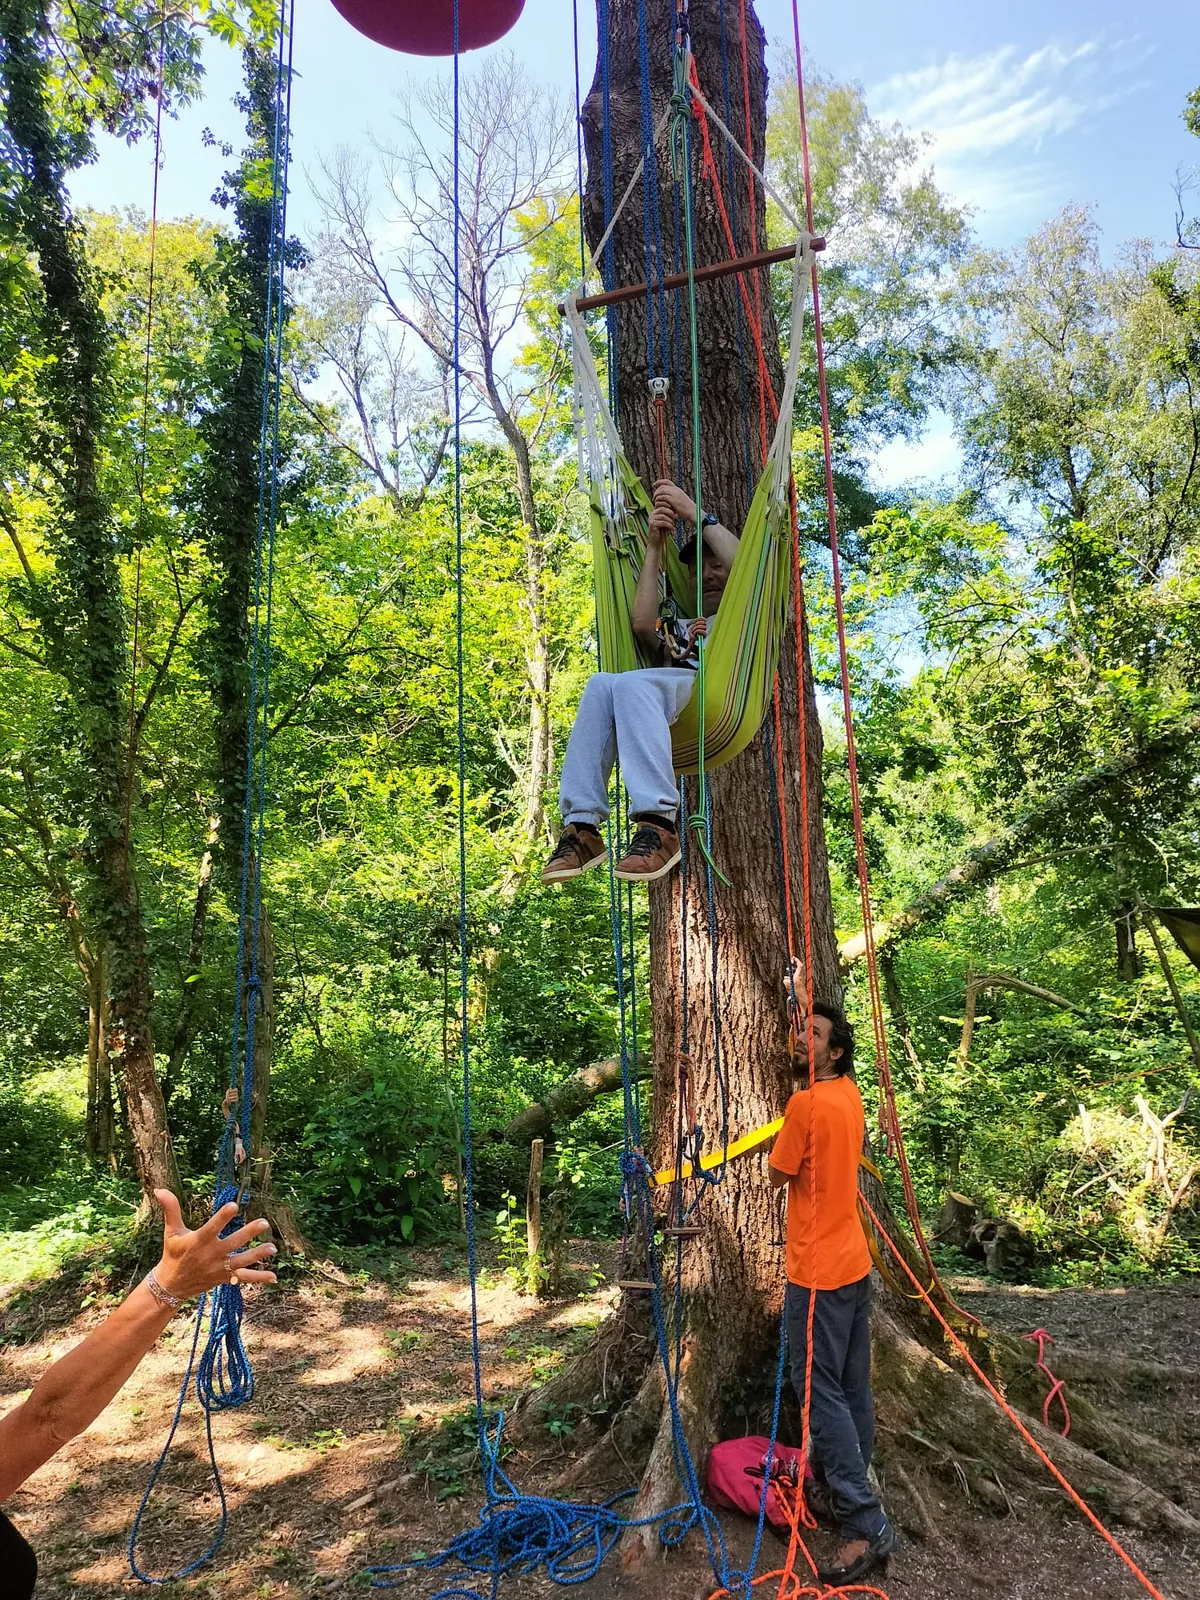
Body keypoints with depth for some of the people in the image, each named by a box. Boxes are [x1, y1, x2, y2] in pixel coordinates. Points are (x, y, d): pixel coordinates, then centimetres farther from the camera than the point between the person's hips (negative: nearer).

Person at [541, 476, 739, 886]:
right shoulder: (675, 627, 39)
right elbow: (642, 623, 14)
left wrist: (694, 513, 5)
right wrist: (654, 547, 15)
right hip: (676, 726, 4)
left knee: (631, 683, -33)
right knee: (600, 684, -28)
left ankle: (659, 825, -44)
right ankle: (581, 826, -38)